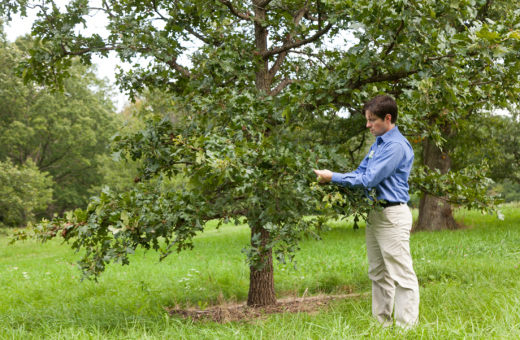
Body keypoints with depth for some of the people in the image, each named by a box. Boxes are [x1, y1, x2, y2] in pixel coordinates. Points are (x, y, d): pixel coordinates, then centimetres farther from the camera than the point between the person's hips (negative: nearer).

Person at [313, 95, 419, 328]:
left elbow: (369, 180, -22)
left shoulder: (396, 146, -17)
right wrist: (333, 179, 1)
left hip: (392, 215, -10)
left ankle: (407, 327, 0)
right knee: (378, 274, 15)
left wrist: (333, 177, -16)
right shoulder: (378, 144, 15)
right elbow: (360, 172, 17)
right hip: (375, 214, 10)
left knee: (401, 274, -5)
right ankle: (381, 323, 23)